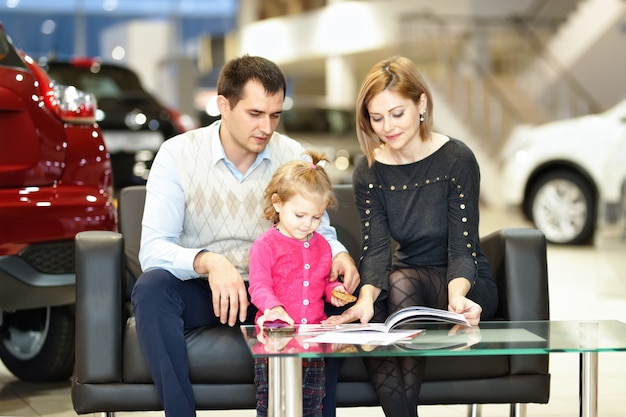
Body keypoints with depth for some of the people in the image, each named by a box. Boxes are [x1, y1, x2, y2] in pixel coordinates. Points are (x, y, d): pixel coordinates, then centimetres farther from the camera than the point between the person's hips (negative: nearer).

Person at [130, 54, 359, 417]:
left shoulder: (293, 157, 0)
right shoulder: (177, 155, -9)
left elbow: (319, 232, 5)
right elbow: (153, 249, -17)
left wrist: (339, 255, -21)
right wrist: (207, 261, -38)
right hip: (201, 291, -2)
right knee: (152, 287, -33)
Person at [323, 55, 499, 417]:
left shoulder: (457, 159, -14)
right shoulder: (369, 173, -2)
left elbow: (463, 248, -18)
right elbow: (376, 251, -12)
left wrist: (456, 295, -40)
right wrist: (367, 297, -35)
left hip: (467, 287, -3)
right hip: (407, 281, 3)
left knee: (401, 281, -34)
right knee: (367, 318, -31)